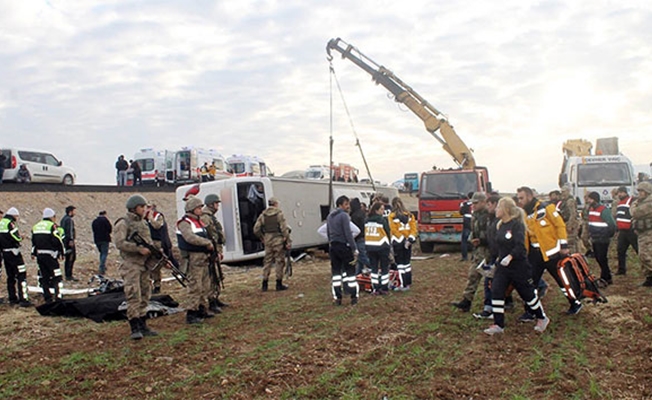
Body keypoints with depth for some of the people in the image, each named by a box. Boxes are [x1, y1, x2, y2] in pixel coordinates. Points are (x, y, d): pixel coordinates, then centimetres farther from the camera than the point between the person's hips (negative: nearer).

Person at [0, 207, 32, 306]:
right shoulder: (10, 223, -14)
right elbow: (16, 238, -22)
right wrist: (21, 237, -2)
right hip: (13, 253, -9)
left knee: (11, 276, 17)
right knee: (21, 275, -8)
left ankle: (12, 298, 23)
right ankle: (23, 299, -12)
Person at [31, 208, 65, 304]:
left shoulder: (36, 226, 13)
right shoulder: (52, 226, -9)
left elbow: (33, 241, 19)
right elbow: (57, 241, -15)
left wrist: (34, 253, 29)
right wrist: (61, 253, -6)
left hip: (39, 255, 7)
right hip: (50, 255, -7)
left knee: (44, 277, 11)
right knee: (56, 277, -5)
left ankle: (47, 298, 14)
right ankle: (58, 297, -12)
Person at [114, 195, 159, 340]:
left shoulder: (143, 223, 16)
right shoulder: (123, 223, -7)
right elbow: (120, 243, -17)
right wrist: (139, 249, -20)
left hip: (145, 264, 8)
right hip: (131, 264, -8)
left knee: (144, 296, 10)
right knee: (133, 296, -10)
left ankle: (143, 326, 18)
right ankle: (135, 328, -6)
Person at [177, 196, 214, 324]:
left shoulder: (198, 221, 19)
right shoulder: (184, 222, -11)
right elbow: (190, 238, -26)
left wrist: (209, 244, 4)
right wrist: (207, 243, -21)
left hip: (203, 257, 9)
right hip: (193, 257, -9)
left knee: (203, 285, 15)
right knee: (195, 286, -9)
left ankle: (201, 308, 26)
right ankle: (191, 313, -4)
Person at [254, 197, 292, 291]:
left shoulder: (263, 215, 7)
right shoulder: (279, 214, -7)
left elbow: (256, 229, 5)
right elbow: (284, 229, -12)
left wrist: (263, 238, 17)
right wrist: (288, 241, -9)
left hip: (268, 241, 5)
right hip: (278, 240, -5)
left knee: (267, 261, 11)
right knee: (279, 261, 3)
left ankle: (264, 284, 12)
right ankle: (279, 284, 6)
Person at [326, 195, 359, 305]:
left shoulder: (329, 216, 13)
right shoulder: (344, 215, -12)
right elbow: (348, 233, -17)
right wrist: (355, 249, -14)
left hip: (333, 247, 7)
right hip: (344, 246, -7)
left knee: (335, 272, 9)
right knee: (350, 271, 1)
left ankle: (337, 298, 11)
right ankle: (354, 297, 4)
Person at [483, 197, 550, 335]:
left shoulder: (517, 224, -17)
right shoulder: (500, 225, 7)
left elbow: (520, 246, -26)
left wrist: (510, 256, -36)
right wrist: (494, 257, 18)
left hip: (519, 265, -7)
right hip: (502, 266, 7)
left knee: (528, 293, 7)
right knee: (496, 291, -4)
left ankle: (542, 318, 32)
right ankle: (498, 325, 4)